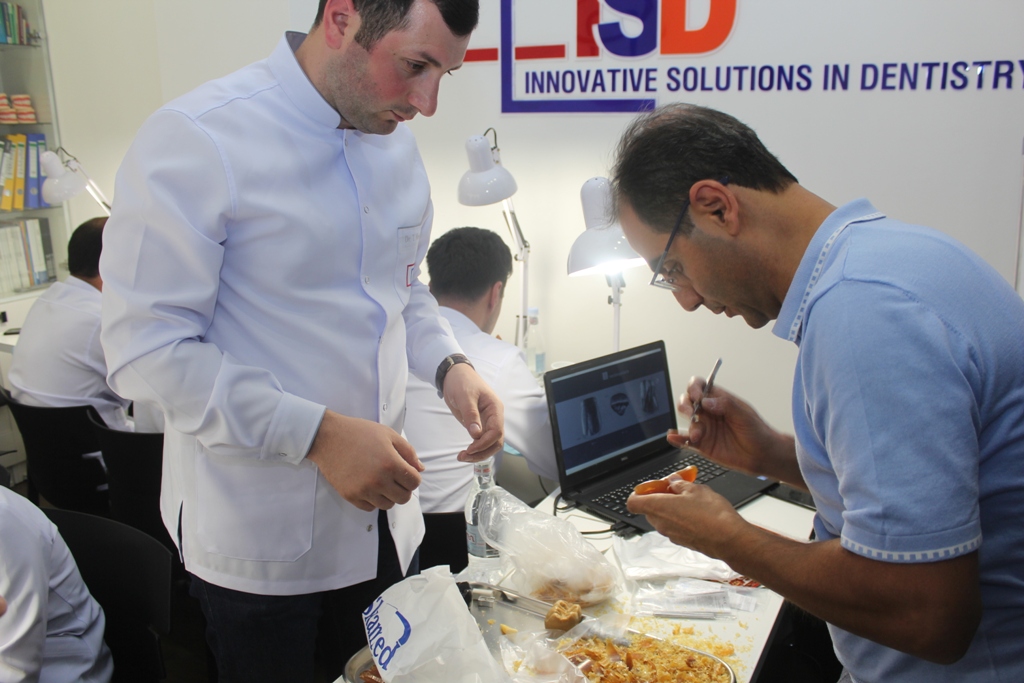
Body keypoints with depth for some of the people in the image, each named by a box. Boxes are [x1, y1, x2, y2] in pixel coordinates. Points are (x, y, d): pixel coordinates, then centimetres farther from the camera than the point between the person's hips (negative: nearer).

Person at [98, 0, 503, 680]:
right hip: (258, 531, -6)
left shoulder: (396, 142, 4)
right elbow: (146, 348, -20)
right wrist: (318, 434, -25)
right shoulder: (196, 140, -18)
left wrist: (449, 364, -4)